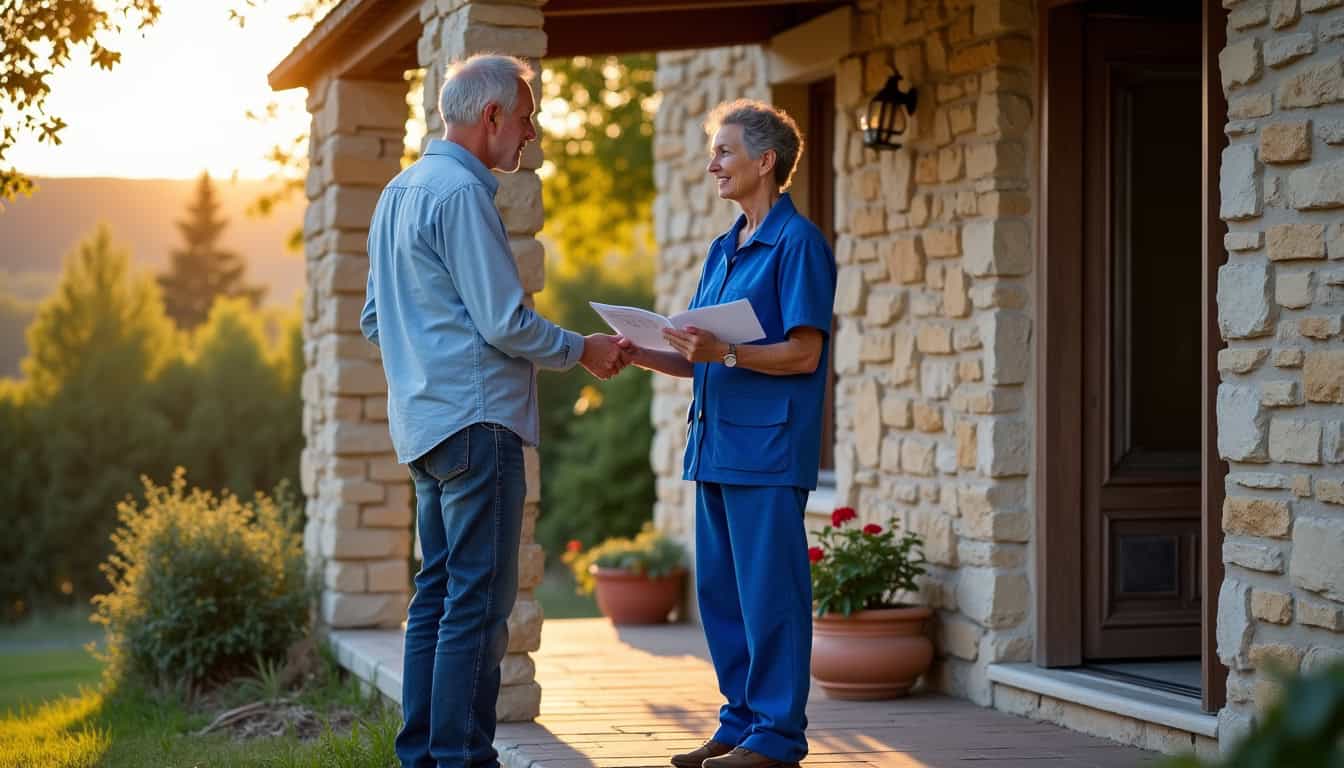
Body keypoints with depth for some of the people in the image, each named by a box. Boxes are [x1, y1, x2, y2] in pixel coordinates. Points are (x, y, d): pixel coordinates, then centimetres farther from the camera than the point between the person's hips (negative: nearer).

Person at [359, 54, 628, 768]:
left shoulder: (398, 193, 17)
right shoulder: (462, 193, -14)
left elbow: (375, 320, 23)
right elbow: (505, 322, -16)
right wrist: (583, 350, -3)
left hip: (422, 422, 10)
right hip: (475, 418, -10)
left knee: (437, 594, 13)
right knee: (479, 602, -7)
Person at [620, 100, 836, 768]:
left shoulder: (798, 243, -7)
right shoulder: (723, 249, 19)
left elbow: (803, 354, -14)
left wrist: (724, 353, -24)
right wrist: (641, 355, 3)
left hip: (769, 444, -9)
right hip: (715, 444, 9)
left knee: (769, 592, -4)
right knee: (719, 593, 11)